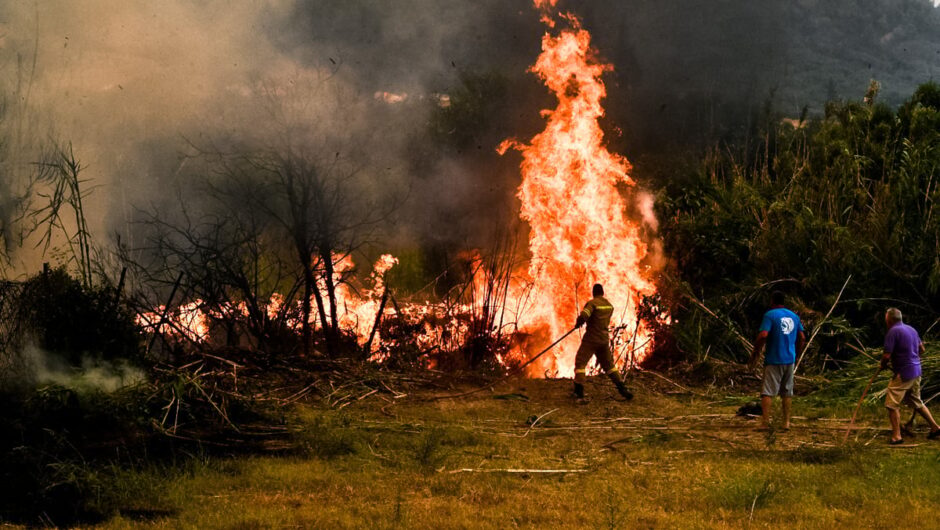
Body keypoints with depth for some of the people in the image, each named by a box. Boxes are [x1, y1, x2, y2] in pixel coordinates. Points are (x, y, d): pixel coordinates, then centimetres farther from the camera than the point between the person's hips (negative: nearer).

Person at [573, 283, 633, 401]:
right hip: (604, 340, 6)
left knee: (580, 363, -1)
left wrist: (578, 323, -7)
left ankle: (578, 392, -10)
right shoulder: (609, 305, 8)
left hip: (591, 339, -6)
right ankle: (622, 389, 12)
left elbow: (583, 316, -28)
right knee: (608, 364, 17)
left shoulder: (592, 303, -14)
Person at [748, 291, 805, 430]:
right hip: (789, 360, 6)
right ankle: (786, 422, 14)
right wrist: (796, 353, 25)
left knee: (767, 392, -5)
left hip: (773, 360, -6)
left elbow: (763, 335, -20)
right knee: (787, 392, 12)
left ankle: (765, 422, -12)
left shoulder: (770, 315, -8)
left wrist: (755, 353, -11)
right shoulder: (794, 316, 11)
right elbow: (802, 337, 15)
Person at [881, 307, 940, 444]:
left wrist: (883, 365, 1)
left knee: (892, 404, -1)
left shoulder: (892, 332, -15)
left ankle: (896, 436, -2)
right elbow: (921, 349, 20)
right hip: (916, 371, 9)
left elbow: (887, 356, -19)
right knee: (916, 402, 22)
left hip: (903, 374, -9)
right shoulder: (911, 329, 11)